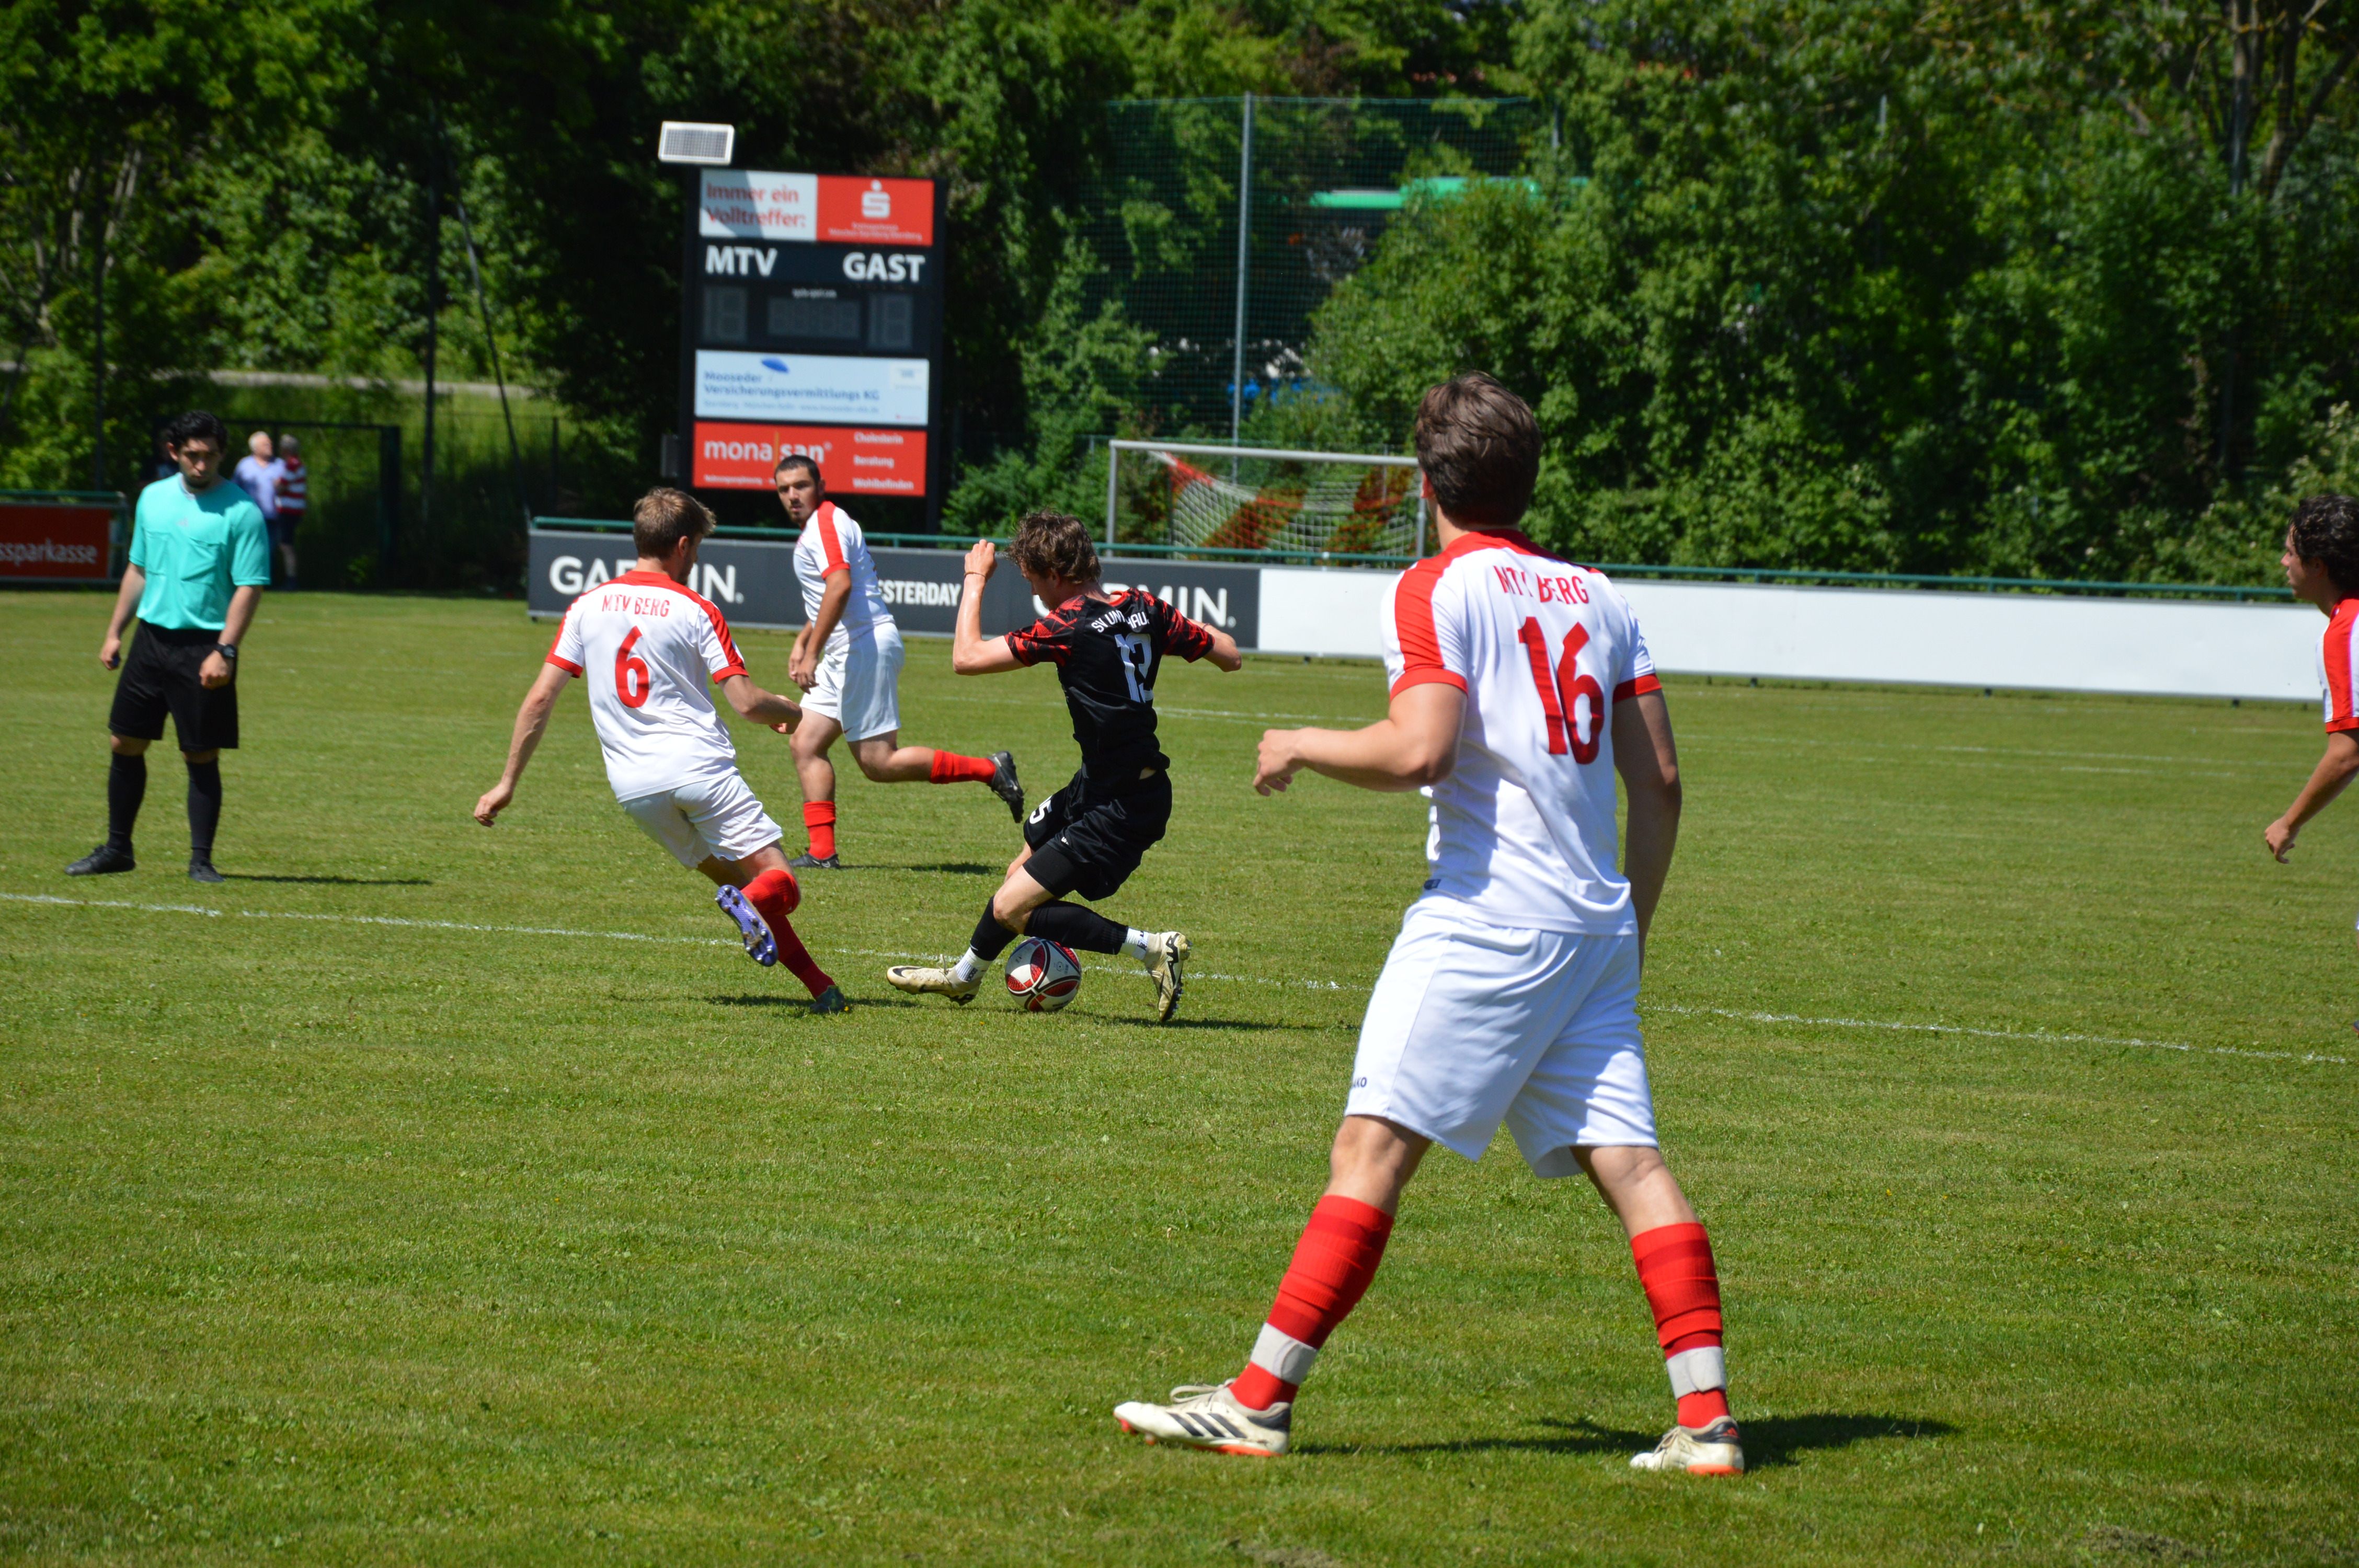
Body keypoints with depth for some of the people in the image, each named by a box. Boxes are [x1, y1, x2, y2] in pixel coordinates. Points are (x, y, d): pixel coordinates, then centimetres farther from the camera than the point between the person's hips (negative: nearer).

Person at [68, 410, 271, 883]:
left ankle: (201, 860, 6)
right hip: (152, 637, 5)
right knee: (126, 743, 8)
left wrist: (225, 651, -19)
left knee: (202, 756, -2)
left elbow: (249, 587, -11)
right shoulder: (153, 499, 9)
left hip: (204, 648, -5)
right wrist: (114, 632, 15)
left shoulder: (241, 512, -8)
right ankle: (117, 848, 20)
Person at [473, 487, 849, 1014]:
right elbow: (747, 701, -6)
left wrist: (507, 783, 13)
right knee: (779, 883, -3)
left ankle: (819, 985, -2)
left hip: (634, 788, 4)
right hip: (699, 767, -4)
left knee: (732, 876, 16)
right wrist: (790, 711, 17)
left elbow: (539, 700, 7)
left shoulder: (587, 608, 10)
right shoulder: (696, 611, -1)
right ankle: (751, 901, -40)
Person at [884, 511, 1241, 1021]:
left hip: (1121, 808, -9)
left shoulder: (1069, 628, -23)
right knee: (1023, 869, 25)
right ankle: (964, 976, 46)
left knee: (1011, 908, -8)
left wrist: (975, 581, -4)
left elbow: (966, 657, -17)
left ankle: (1151, 947, -6)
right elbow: (1229, 657, 6)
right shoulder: (1145, 609, -2)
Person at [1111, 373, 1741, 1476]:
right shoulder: (1598, 597, 15)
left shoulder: (1439, 589, -3)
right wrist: (1631, 924, 23)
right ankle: (1707, 1417, -3)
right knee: (1627, 1164, 4)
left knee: (1373, 1146, -8)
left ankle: (1258, 1401, -11)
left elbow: (1419, 751, -16)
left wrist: (1304, 747, 1)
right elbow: (1659, 780, 14)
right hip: (1595, 930, 7)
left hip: (1487, 919, -6)